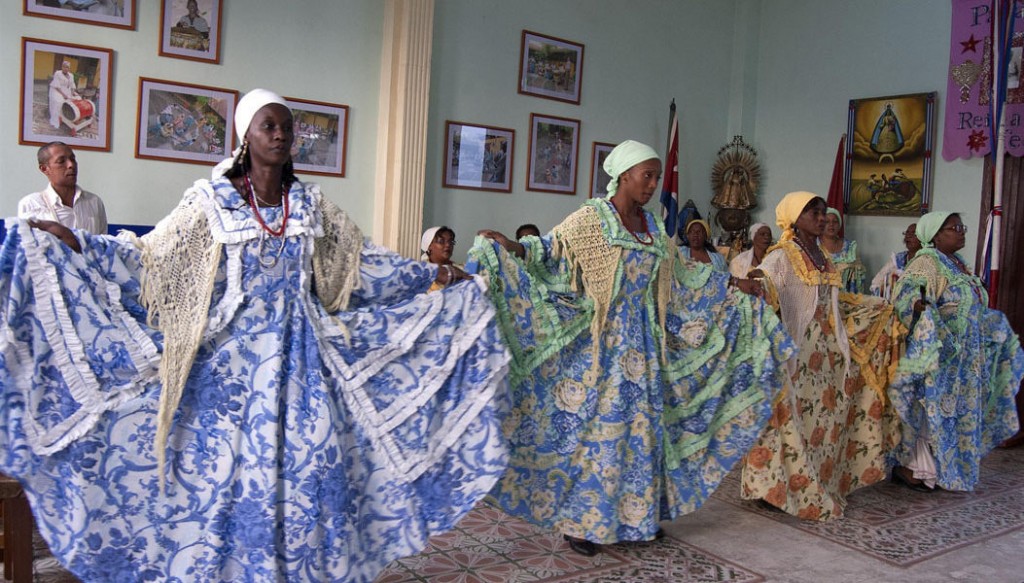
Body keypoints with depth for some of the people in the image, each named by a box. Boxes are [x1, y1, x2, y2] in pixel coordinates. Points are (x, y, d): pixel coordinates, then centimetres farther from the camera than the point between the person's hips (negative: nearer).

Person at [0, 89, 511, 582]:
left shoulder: (310, 205, 7)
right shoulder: (212, 202, -2)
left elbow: (363, 264, 13)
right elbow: (148, 259, -3)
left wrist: (431, 276, 12)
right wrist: (72, 243, -14)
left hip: (298, 360, 3)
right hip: (234, 362, -2)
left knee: (302, 469, 6)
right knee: (226, 473, 3)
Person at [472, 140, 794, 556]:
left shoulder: (651, 226, 10)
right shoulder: (591, 218, -8)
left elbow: (680, 275, 20)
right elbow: (551, 253, -15)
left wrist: (731, 284, 21)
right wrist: (513, 249, -33)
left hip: (642, 341, 7)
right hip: (600, 341, -6)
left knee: (642, 426, 10)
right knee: (594, 426, -1)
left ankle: (636, 516, 24)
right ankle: (579, 522, 12)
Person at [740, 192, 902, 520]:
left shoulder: (822, 256, 14)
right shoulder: (782, 256, -9)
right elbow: (761, 283, -25)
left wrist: (881, 308, 26)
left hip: (828, 351, 8)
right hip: (797, 352, -8)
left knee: (826, 416, 11)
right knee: (794, 417, -3)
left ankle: (818, 486, 24)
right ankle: (774, 488, 9)